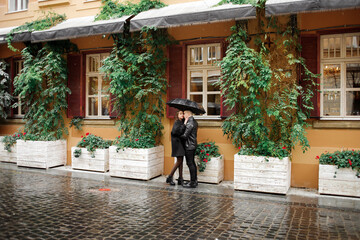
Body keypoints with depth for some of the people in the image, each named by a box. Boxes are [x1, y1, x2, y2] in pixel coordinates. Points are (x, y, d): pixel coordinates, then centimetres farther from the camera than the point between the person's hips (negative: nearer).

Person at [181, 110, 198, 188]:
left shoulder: (190, 123, -18)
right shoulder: (194, 121, 12)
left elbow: (185, 136, -20)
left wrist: (180, 136, 0)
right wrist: (185, 123, 6)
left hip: (189, 146, -10)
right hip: (193, 144, 10)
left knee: (190, 163, -4)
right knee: (192, 163, 15)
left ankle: (192, 183, 1)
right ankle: (195, 180, 22)